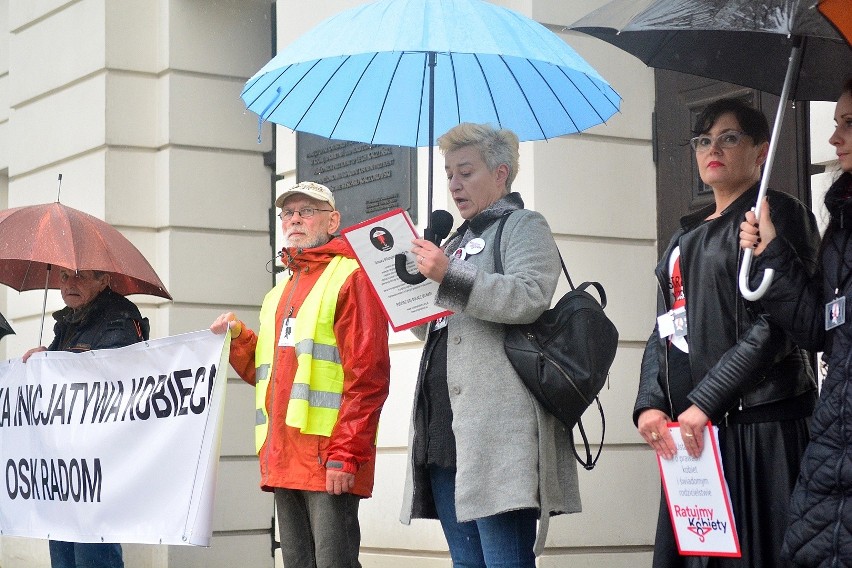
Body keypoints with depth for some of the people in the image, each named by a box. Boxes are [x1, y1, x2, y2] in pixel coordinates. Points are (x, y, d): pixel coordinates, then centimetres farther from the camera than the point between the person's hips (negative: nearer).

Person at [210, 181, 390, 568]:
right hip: (283, 460, 8)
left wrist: (345, 455, -19)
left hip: (328, 461, -8)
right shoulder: (280, 293, 23)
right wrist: (237, 338, 8)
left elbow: (367, 376, -12)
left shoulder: (350, 277, -4)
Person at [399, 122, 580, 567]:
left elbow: (530, 297, -15)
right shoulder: (458, 240, 28)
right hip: (444, 429, 8)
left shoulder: (523, 226, 4)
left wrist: (450, 277, -20)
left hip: (497, 428, -8)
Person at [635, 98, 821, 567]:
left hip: (760, 422, -7)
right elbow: (665, 329, 18)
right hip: (687, 427, 7)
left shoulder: (778, 216, -2)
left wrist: (706, 402, -17)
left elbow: (775, 325, -12)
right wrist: (650, 404, 0)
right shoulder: (687, 234, 22)